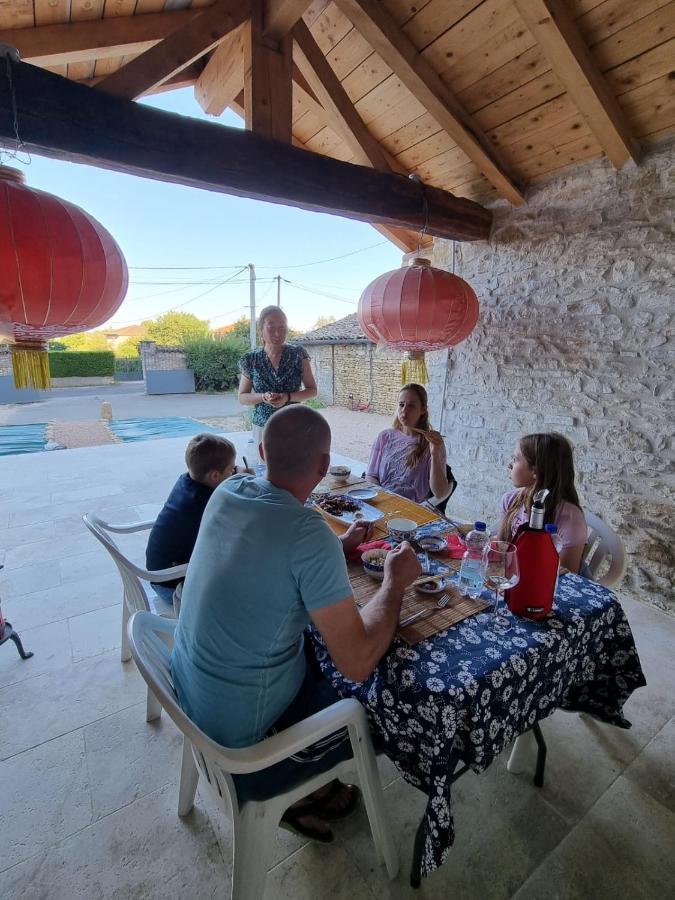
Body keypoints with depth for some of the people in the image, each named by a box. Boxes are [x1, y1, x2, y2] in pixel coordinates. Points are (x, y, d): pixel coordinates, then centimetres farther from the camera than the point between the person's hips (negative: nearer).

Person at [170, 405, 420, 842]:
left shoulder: (228, 491, -9)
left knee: (323, 657, 25)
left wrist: (339, 546, 9)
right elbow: (359, 664, -28)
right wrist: (395, 582, -14)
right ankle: (300, 797, 32)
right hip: (243, 734, -6)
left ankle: (314, 780, 37)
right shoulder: (310, 533, -32)